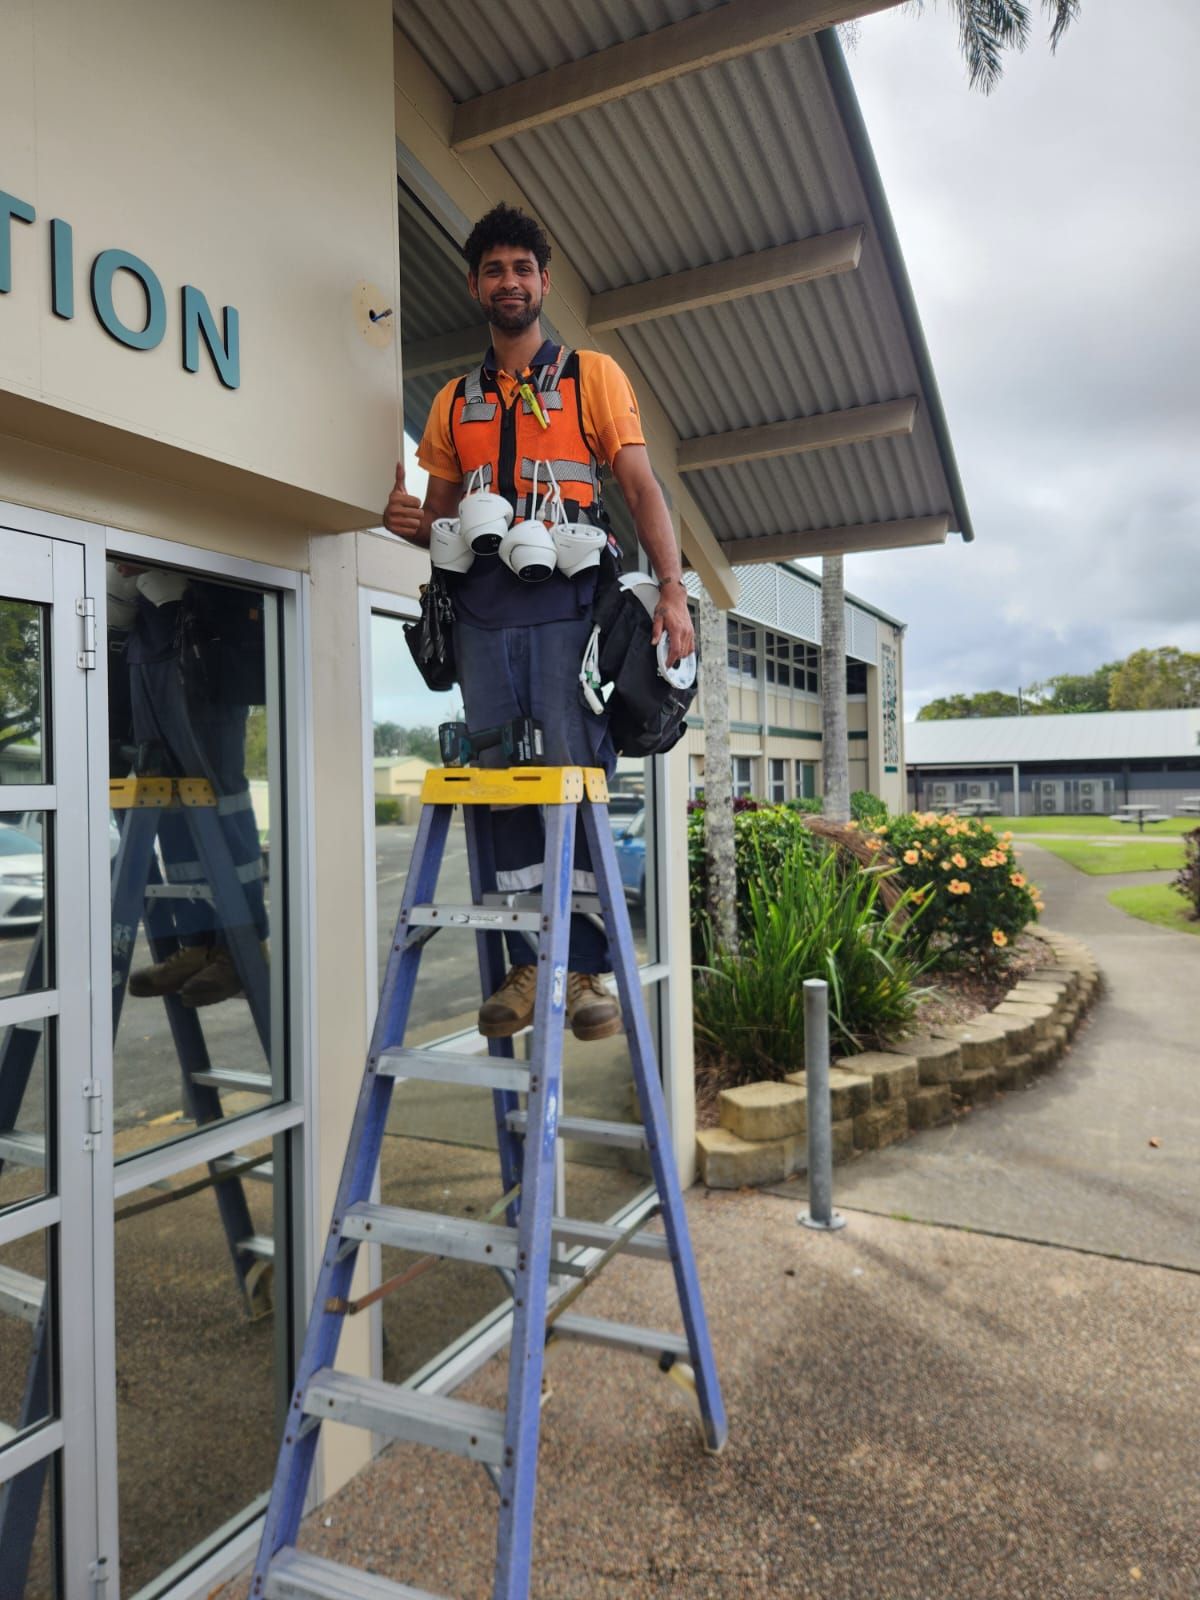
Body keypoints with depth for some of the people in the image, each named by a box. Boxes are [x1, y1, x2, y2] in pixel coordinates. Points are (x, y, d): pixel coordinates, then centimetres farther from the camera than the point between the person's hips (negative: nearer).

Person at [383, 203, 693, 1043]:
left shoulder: (592, 374, 12)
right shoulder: (454, 401, 22)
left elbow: (641, 485, 3)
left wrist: (672, 588, -11)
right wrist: (413, 523, -2)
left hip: (567, 603, -3)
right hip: (483, 611, 4)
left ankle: (587, 971, -2)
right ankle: (528, 966, 6)